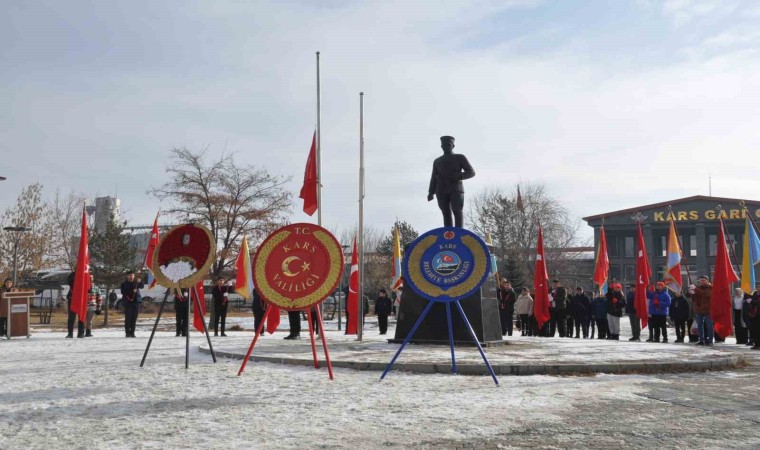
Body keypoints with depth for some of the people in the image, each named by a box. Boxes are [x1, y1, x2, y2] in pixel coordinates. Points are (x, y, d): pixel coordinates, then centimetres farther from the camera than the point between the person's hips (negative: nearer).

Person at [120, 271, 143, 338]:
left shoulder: (136, 282, 11)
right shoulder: (124, 284, 7)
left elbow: (142, 287, -7)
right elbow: (123, 292, -7)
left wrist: (140, 282, -28)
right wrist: (132, 291, -18)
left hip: (136, 302, 2)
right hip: (128, 302, -2)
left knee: (134, 318, 2)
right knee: (128, 318, -7)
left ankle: (132, 332, 7)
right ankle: (128, 333, -4)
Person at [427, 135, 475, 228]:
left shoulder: (460, 158, 12)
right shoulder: (437, 161, 22)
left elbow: (471, 172, 5)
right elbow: (434, 178, 18)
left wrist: (459, 176, -13)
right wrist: (430, 193, 5)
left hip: (456, 190, -3)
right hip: (442, 191, 3)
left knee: (457, 211, -16)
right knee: (446, 213, -4)